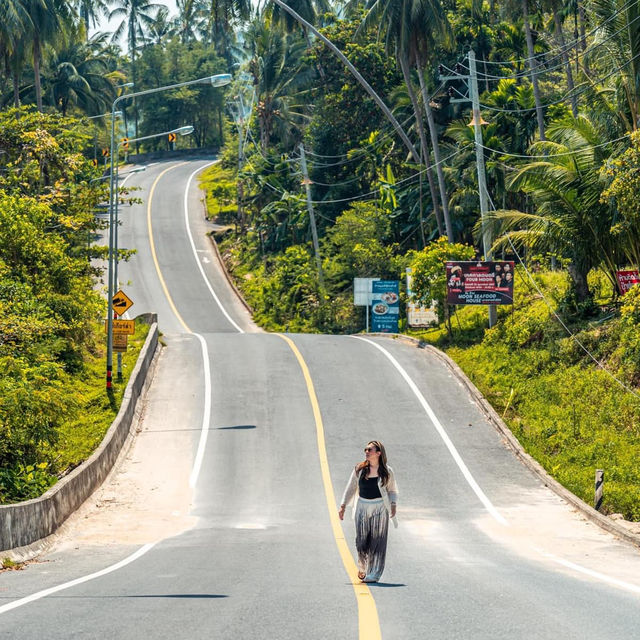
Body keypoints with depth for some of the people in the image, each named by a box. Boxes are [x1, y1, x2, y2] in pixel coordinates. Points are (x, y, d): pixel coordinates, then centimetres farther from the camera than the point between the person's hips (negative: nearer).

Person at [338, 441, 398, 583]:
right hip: (362, 507, 2)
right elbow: (351, 489, 10)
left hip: (379, 508, -2)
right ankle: (362, 567, 27)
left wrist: (393, 505, -5)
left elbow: (392, 490, 11)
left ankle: (373, 575, -1)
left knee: (377, 542, -5)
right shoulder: (359, 469, 4)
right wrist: (343, 506, 4)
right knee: (361, 542, 1)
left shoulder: (386, 471, 0)